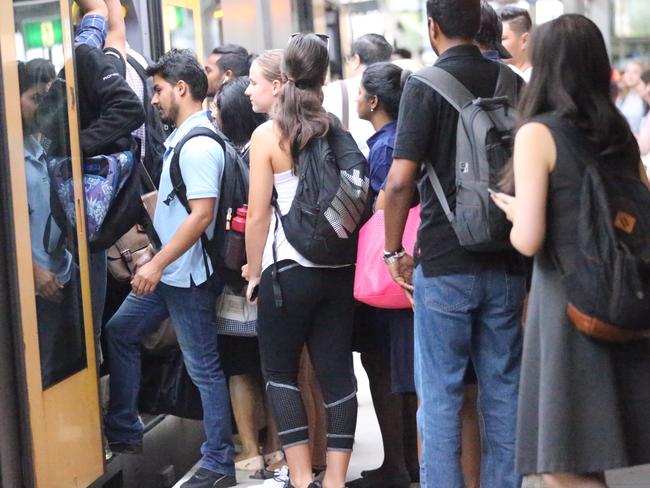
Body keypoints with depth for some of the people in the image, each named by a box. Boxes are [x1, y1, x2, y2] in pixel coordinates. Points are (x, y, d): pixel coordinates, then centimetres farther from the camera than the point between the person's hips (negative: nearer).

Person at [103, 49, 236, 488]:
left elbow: (201, 214, -24)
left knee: (204, 368, -2)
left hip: (187, 274, -10)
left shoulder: (200, 145, -19)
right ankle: (123, 431, 28)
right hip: (165, 270, 10)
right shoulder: (182, 138, 11)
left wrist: (158, 264, -23)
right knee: (119, 333, 18)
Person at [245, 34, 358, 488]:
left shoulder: (267, 135, -6)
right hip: (338, 268, 4)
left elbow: (258, 215, -7)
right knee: (337, 371, 6)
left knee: (280, 372, 9)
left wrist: (253, 271, 4)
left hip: (289, 269, -3)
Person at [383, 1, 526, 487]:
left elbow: (400, 180, -16)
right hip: (507, 261, 4)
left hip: (444, 261, -4)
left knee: (440, 393, 4)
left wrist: (394, 250, -3)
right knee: (503, 389, 11)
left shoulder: (426, 84, -9)